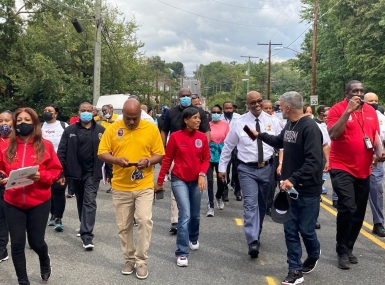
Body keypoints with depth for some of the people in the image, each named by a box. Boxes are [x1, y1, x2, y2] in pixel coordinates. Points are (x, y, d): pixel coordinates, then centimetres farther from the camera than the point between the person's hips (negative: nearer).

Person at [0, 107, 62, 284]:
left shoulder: (45, 146, -4)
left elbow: (56, 171, -2)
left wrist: (41, 176, -19)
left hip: (39, 202, -1)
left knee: (36, 241, 9)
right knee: (17, 244, 5)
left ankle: (45, 263, 44)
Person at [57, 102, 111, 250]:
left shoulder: (101, 130, -1)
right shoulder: (70, 130, 2)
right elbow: (62, 152, 0)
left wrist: (109, 173, -1)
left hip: (92, 173, -3)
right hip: (76, 172, 3)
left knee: (89, 202, -8)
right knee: (81, 201, 17)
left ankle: (87, 236, -10)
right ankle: (85, 228, 36)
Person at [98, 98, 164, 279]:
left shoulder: (151, 129, -2)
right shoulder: (113, 129, -1)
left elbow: (160, 154, 2)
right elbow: (102, 153, 0)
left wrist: (148, 161, -19)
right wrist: (117, 160, -19)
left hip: (144, 186, -1)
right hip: (120, 187, 2)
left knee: (145, 220, -11)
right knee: (123, 226, 9)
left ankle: (141, 261, 5)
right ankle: (129, 259, 26)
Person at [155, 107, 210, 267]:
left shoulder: (202, 137, -3)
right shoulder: (175, 137, -10)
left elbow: (206, 158, 3)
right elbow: (167, 159, -4)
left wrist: (202, 174, -14)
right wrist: (160, 181, -2)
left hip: (196, 180, 4)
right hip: (179, 180, -3)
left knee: (195, 214, 16)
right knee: (185, 214, -13)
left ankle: (193, 239, 45)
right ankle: (181, 253, -5)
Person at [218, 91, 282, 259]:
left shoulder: (271, 121, 1)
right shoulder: (240, 123, -4)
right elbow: (228, 146, 3)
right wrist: (222, 167, 3)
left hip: (267, 168, 3)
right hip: (247, 169, -3)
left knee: (263, 203, 15)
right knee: (250, 204, -13)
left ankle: (256, 234, 34)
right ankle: (253, 241, -15)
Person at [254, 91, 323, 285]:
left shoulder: (310, 128, -19)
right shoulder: (289, 125, 7)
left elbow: (313, 162, -27)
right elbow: (279, 142, 30)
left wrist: (293, 179, -32)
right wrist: (259, 135, 30)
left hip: (307, 190, -7)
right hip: (290, 187, 7)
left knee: (306, 229, 6)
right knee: (290, 230, 6)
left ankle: (313, 255, 37)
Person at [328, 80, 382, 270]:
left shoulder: (371, 111, 9)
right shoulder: (337, 109, -8)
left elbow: (376, 135, 20)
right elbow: (333, 135, -23)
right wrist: (348, 110, -25)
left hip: (363, 170, 6)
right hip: (342, 168, -6)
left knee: (359, 212, 11)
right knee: (347, 208, -17)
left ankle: (349, 248, 27)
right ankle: (342, 252, -1)